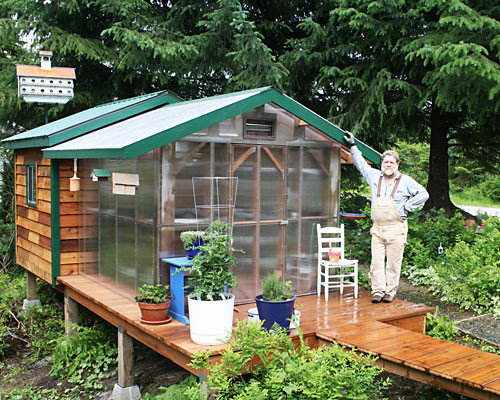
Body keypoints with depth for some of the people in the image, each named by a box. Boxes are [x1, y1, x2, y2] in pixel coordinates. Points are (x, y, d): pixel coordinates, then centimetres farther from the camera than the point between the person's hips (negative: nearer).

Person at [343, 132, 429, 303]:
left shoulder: (405, 181, 3)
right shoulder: (375, 176, 11)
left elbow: (423, 194, 5)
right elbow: (360, 163, 24)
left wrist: (407, 208, -1)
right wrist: (353, 146, 26)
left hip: (396, 228, -3)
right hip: (377, 228, 3)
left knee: (393, 263, 0)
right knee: (376, 262, 0)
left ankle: (390, 292, 9)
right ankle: (378, 291, 6)